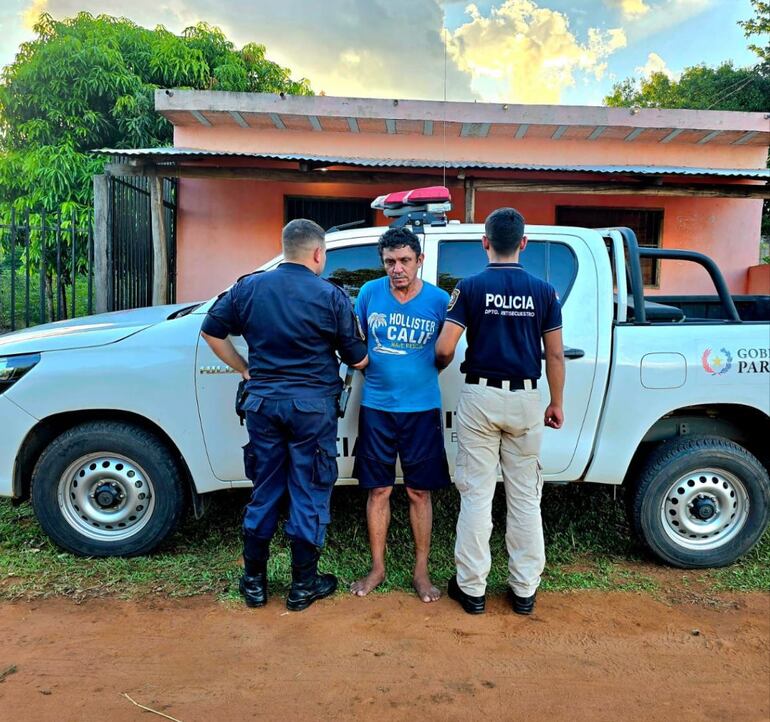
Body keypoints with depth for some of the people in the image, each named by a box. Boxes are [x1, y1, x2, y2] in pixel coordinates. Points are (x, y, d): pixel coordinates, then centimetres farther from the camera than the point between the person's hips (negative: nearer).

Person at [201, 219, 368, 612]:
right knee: (309, 495, 10)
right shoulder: (331, 296, -8)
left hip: (263, 402, 4)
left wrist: (245, 369, 15)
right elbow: (358, 359, -4)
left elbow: (211, 332, 10)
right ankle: (303, 586, 22)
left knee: (264, 492, 17)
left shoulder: (248, 287, 2)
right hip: (312, 406, -3)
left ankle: (253, 580, 28)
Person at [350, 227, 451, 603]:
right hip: (376, 407, 1)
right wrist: (366, 365, -1)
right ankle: (377, 568, 25)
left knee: (419, 492, 8)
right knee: (378, 490, 9)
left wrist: (427, 369, -5)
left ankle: (421, 571, 23)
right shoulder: (369, 293, -1)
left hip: (422, 408, -1)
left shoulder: (439, 300, -5)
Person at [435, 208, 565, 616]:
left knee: (476, 495, 7)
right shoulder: (543, 291, 1)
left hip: (480, 398, -2)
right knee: (525, 496, 11)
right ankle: (524, 590, 21)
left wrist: (437, 370, 11)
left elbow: (444, 349, -11)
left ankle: (472, 587, 16)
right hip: (525, 400, 2)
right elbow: (555, 355, 2)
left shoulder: (470, 287, -6)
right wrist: (557, 403, 13)